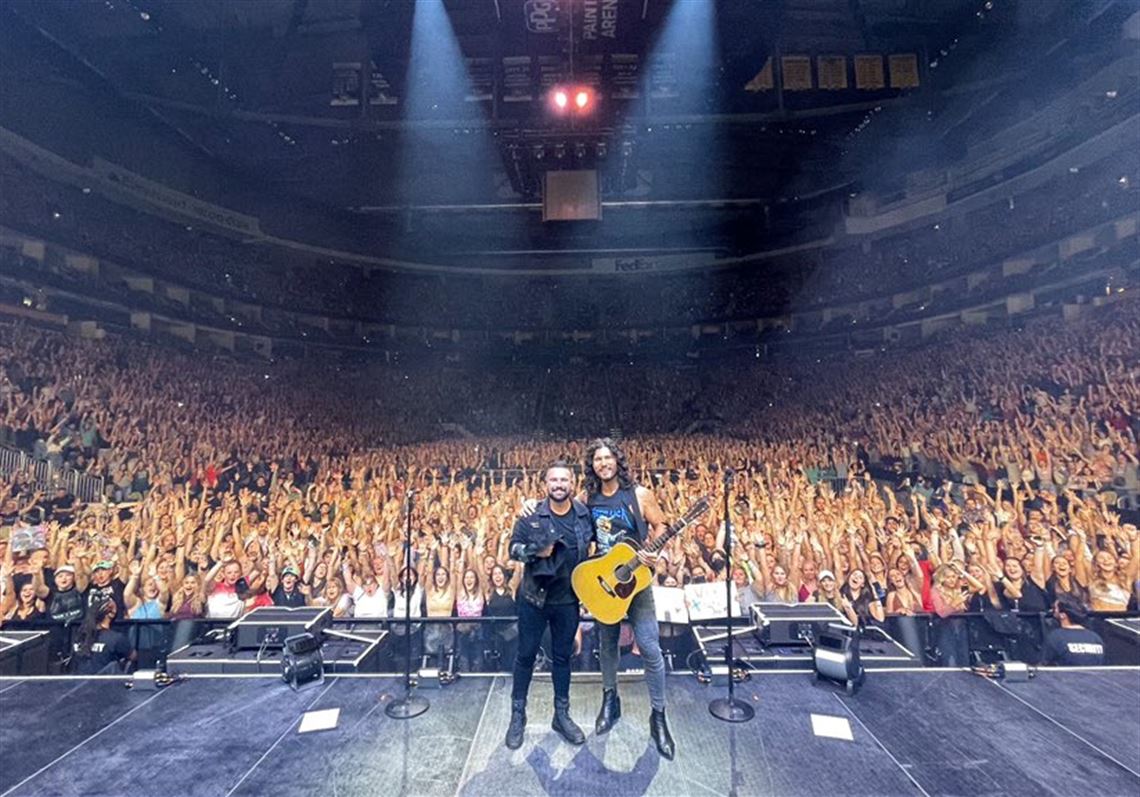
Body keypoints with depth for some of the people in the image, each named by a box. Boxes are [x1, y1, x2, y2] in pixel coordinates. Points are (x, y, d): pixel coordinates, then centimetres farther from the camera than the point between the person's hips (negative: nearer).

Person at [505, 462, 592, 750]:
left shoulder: (585, 514, -5)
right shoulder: (532, 515, -12)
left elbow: (596, 544, 9)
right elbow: (513, 547, -8)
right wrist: (535, 551, -25)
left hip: (568, 599, 2)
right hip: (534, 596, -2)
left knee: (562, 656, 17)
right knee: (526, 655, 12)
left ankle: (562, 714, 34)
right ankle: (518, 714, 31)